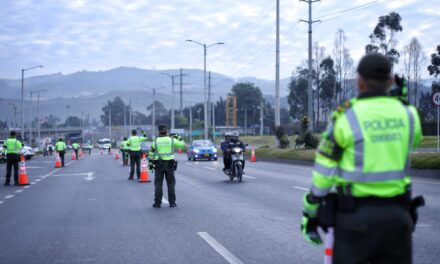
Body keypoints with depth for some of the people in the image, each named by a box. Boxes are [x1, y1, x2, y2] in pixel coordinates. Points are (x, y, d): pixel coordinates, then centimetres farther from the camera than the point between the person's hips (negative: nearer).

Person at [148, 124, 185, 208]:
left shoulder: (156, 141, 0)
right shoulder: (172, 140, -1)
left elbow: (151, 153, 0)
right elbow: (183, 145, 8)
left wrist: (150, 163, 7)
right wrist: (179, 138, 23)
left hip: (158, 164, 0)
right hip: (169, 164, 0)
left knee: (158, 184, 3)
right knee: (171, 184, 7)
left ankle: (157, 203, 1)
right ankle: (172, 202, 5)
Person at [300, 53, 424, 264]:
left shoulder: (347, 117, -10)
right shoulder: (408, 115, 1)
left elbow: (323, 172, -7)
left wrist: (310, 213, 3)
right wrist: (400, 102, 25)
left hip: (357, 214, -3)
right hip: (397, 214, 4)